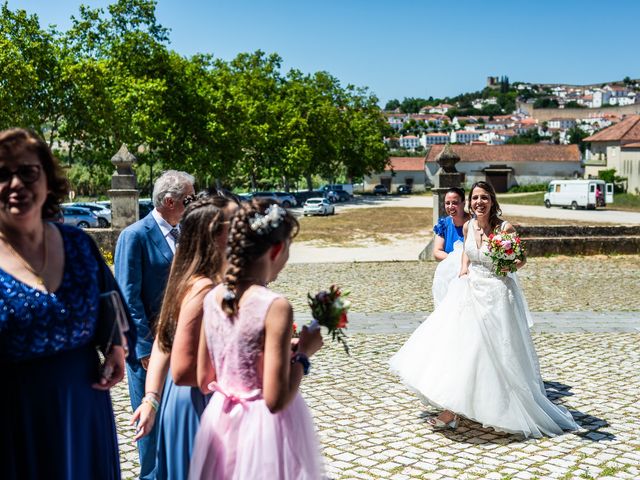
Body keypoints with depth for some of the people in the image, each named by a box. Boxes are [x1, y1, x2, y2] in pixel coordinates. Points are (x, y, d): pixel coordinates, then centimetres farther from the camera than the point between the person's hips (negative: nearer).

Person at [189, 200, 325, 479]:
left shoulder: (213, 298, -3)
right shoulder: (275, 307, -22)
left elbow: (204, 381, 6)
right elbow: (276, 400, -23)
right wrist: (303, 354, -9)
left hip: (221, 423, 6)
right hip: (264, 428, -6)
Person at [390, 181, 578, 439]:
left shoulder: (505, 228, -13)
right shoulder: (468, 226, 2)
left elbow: (521, 259, -2)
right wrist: (464, 270, 7)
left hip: (496, 295, -5)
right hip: (470, 290, 6)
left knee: (487, 349, -2)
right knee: (460, 345, 6)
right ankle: (452, 409, 19)